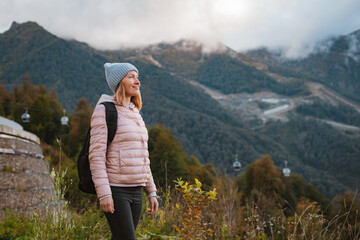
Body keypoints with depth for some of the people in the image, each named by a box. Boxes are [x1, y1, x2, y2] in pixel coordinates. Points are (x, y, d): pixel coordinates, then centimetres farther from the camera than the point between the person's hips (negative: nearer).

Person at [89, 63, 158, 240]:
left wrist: (151, 192, 14)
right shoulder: (103, 111, -7)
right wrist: (104, 194, -20)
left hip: (135, 190, 7)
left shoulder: (134, 114, 16)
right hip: (115, 190, -7)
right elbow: (96, 155, -14)